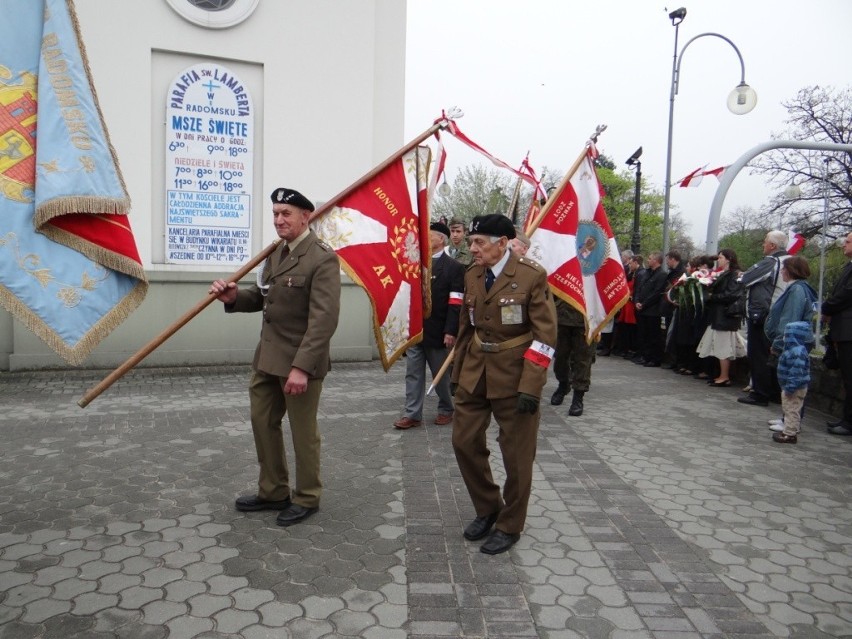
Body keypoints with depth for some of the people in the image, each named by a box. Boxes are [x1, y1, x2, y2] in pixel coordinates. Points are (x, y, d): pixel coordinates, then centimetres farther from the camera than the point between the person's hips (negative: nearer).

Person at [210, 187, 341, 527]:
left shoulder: (323, 259, -16)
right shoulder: (275, 252, 11)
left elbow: (324, 319, -23)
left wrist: (302, 367, -28)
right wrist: (235, 297, -5)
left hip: (299, 361, -8)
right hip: (267, 357, 9)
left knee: (302, 431, 6)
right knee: (263, 422, 17)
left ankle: (307, 498, 26)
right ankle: (273, 492, 35)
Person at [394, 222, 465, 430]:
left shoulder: (454, 268, -5)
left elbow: (455, 304, -12)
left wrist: (450, 331, -18)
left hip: (437, 332, -5)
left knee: (441, 374, 10)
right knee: (413, 374, 5)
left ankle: (446, 410, 27)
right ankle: (413, 414, 12)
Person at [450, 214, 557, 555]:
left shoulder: (532, 275, -13)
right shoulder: (471, 274, 5)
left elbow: (545, 335, -15)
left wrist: (530, 386, -20)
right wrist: (458, 373, 13)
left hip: (513, 375, -5)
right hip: (474, 373, 6)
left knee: (516, 454, 6)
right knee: (464, 442, 8)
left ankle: (510, 525, 26)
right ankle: (487, 509, 31)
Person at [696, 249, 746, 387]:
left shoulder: (734, 275, -11)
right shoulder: (723, 275, 17)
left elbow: (730, 295, -20)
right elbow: (717, 291, 20)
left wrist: (712, 297, -11)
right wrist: (709, 291, 1)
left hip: (726, 315, -9)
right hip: (719, 315, 9)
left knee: (723, 346, -6)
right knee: (720, 346, 9)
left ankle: (724, 377, -1)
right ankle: (722, 375, 14)